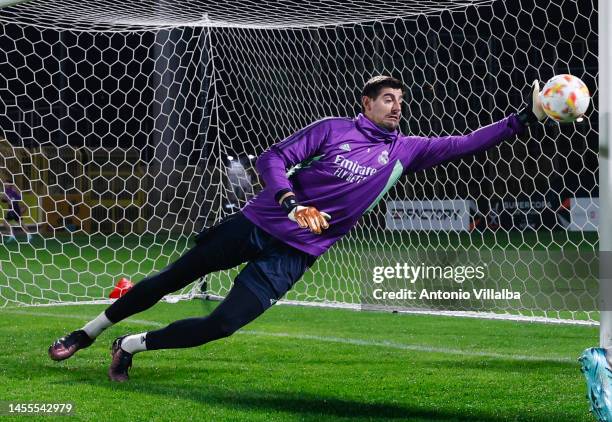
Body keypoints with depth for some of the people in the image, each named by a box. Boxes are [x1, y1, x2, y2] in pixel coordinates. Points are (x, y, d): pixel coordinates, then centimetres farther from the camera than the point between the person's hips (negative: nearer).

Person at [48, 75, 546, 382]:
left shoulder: (405, 150, 3)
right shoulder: (333, 129, -3)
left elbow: (465, 143, -2)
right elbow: (272, 158, -6)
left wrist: (526, 118, -10)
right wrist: (290, 200, -24)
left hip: (293, 255, 1)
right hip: (257, 224, -1)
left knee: (223, 326, -12)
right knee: (170, 279, 4)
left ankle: (131, 346, 8)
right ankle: (89, 332, 23)